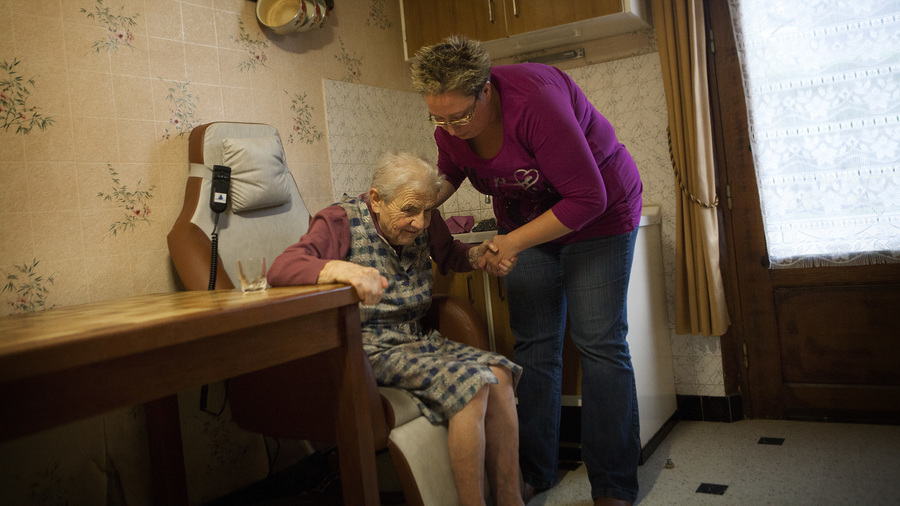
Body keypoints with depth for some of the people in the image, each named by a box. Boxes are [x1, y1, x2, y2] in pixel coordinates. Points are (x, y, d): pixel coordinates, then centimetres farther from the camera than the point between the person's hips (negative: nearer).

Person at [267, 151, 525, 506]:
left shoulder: (422, 221, 4)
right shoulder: (341, 221, -12)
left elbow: (448, 256, 25)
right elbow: (281, 269, -27)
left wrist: (478, 255, 2)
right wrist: (341, 269, -47)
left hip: (417, 339, 7)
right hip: (370, 350, -7)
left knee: (500, 373, -13)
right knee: (471, 383, -25)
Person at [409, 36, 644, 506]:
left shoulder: (534, 100, -33)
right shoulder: (449, 124, -12)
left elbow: (587, 198, -30)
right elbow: (450, 173, 13)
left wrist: (514, 242, -29)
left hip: (595, 215, -5)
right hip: (525, 223, 6)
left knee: (599, 343, -7)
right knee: (534, 346, 3)